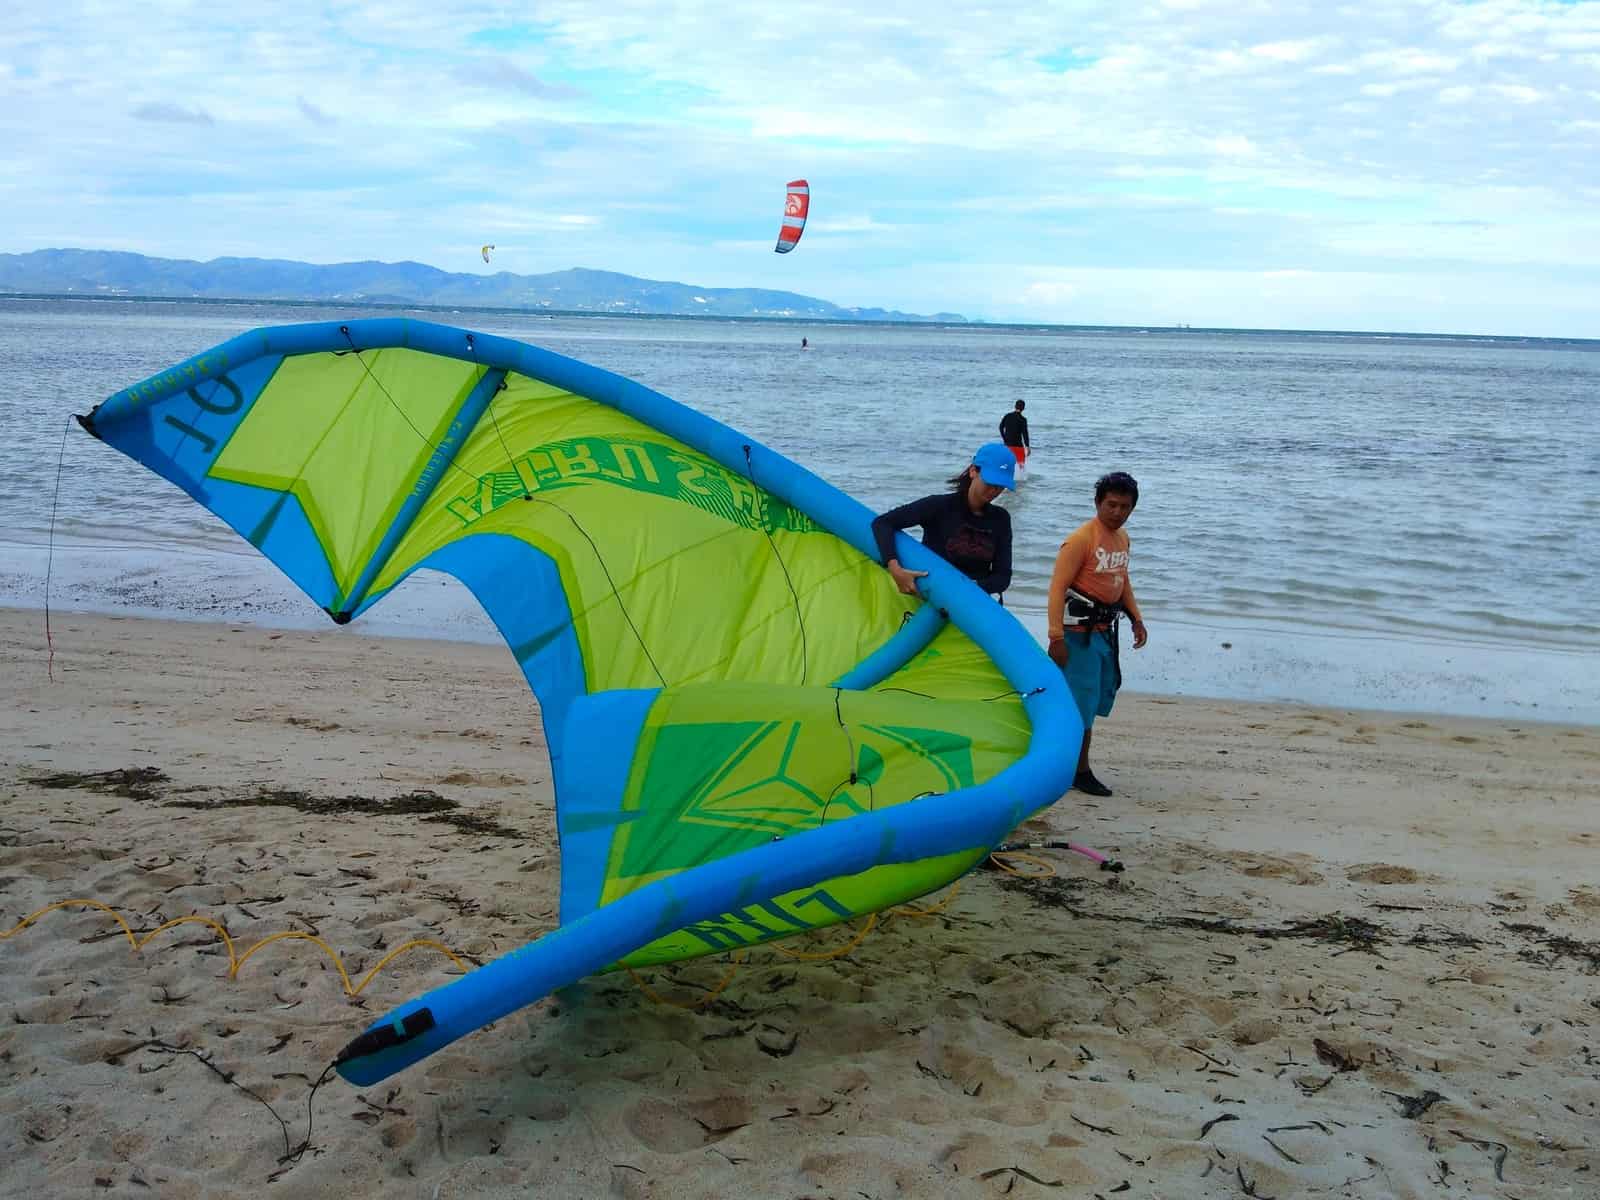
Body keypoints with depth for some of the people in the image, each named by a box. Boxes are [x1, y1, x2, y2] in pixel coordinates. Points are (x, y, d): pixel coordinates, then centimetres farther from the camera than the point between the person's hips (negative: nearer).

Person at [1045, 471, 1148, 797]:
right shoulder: (1081, 539, -17)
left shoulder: (1122, 538, 9)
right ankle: (1080, 773, 8)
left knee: (1103, 693, 16)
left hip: (1105, 629, 9)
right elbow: (1058, 587, -20)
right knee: (1082, 700, -4)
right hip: (1080, 631, -9)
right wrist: (1056, 637, -25)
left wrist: (1136, 618, 15)